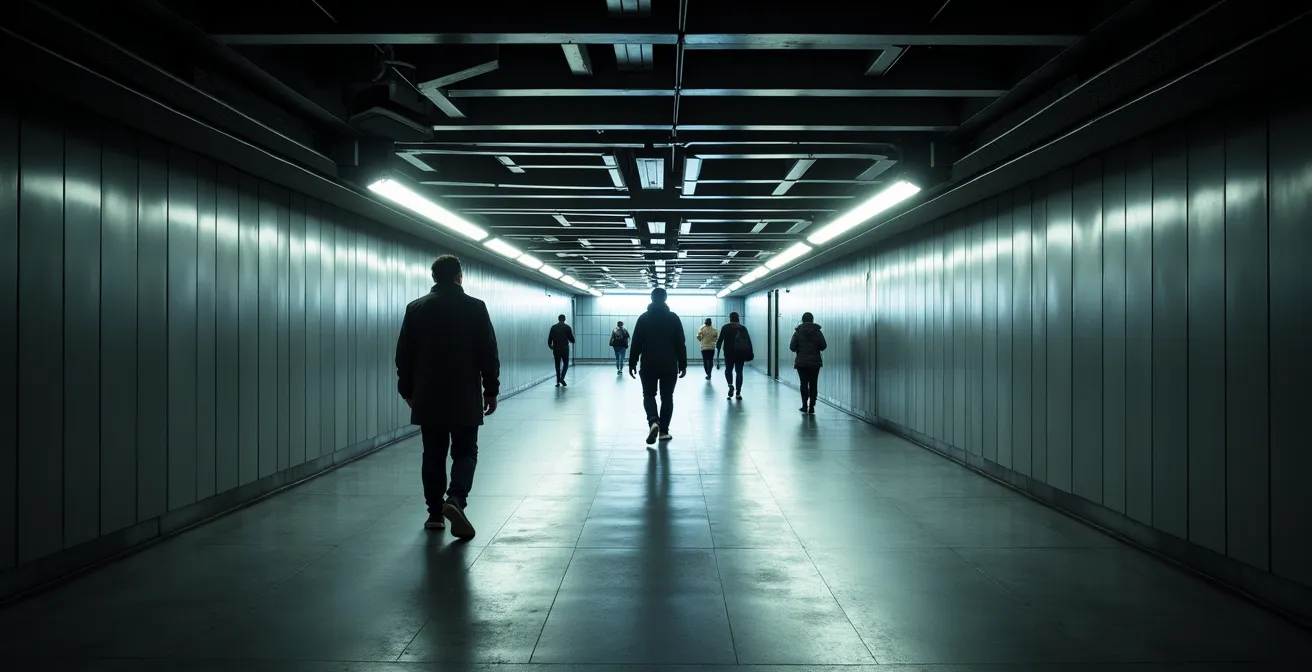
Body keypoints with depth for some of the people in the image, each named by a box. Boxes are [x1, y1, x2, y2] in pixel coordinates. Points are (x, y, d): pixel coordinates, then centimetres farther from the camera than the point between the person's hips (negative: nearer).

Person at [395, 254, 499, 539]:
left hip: (428, 397, 2)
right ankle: (455, 500, -17)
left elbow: (403, 355, 6)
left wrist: (407, 390, 15)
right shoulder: (475, 307, -5)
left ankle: (435, 513, 14)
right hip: (465, 397, -2)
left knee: (433, 454, 11)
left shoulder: (416, 308, 2)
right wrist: (491, 390, 3)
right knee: (465, 451, 5)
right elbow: (489, 354, -5)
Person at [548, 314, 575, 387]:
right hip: (565, 349, -2)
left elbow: (549, 339, 2)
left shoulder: (553, 327, 3)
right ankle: (562, 378, -11)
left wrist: (550, 345, 19)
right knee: (565, 364, 10)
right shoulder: (567, 327, -2)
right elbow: (572, 340, -1)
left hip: (556, 349, 2)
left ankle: (558, 382, 5)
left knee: (557, 365, 10)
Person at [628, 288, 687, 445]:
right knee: (667, 397, 9)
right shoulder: (673, 318, 0)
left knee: (649, 395, 8)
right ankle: (664, 431, 8)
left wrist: (632, 363, 4)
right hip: (670, 366, 0)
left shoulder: (644, 318, -1)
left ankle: (653, 422, -17)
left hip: (648, 365, 0)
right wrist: (683, 364, 5)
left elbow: (636, 343, -2)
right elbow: (680, 344, 0)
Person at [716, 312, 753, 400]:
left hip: (729, 353, -2)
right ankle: (738, 393, 3)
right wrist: (749, 354, 7)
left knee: (728, 370, 14)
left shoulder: (725, 328, -2)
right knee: (739, 372, 7)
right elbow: (748, 341, 3)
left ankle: (731, 385, -14)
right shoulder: (743, 328, 5)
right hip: (741, 353, 2)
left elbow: (720, 339, -3)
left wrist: (718, 347, 16)